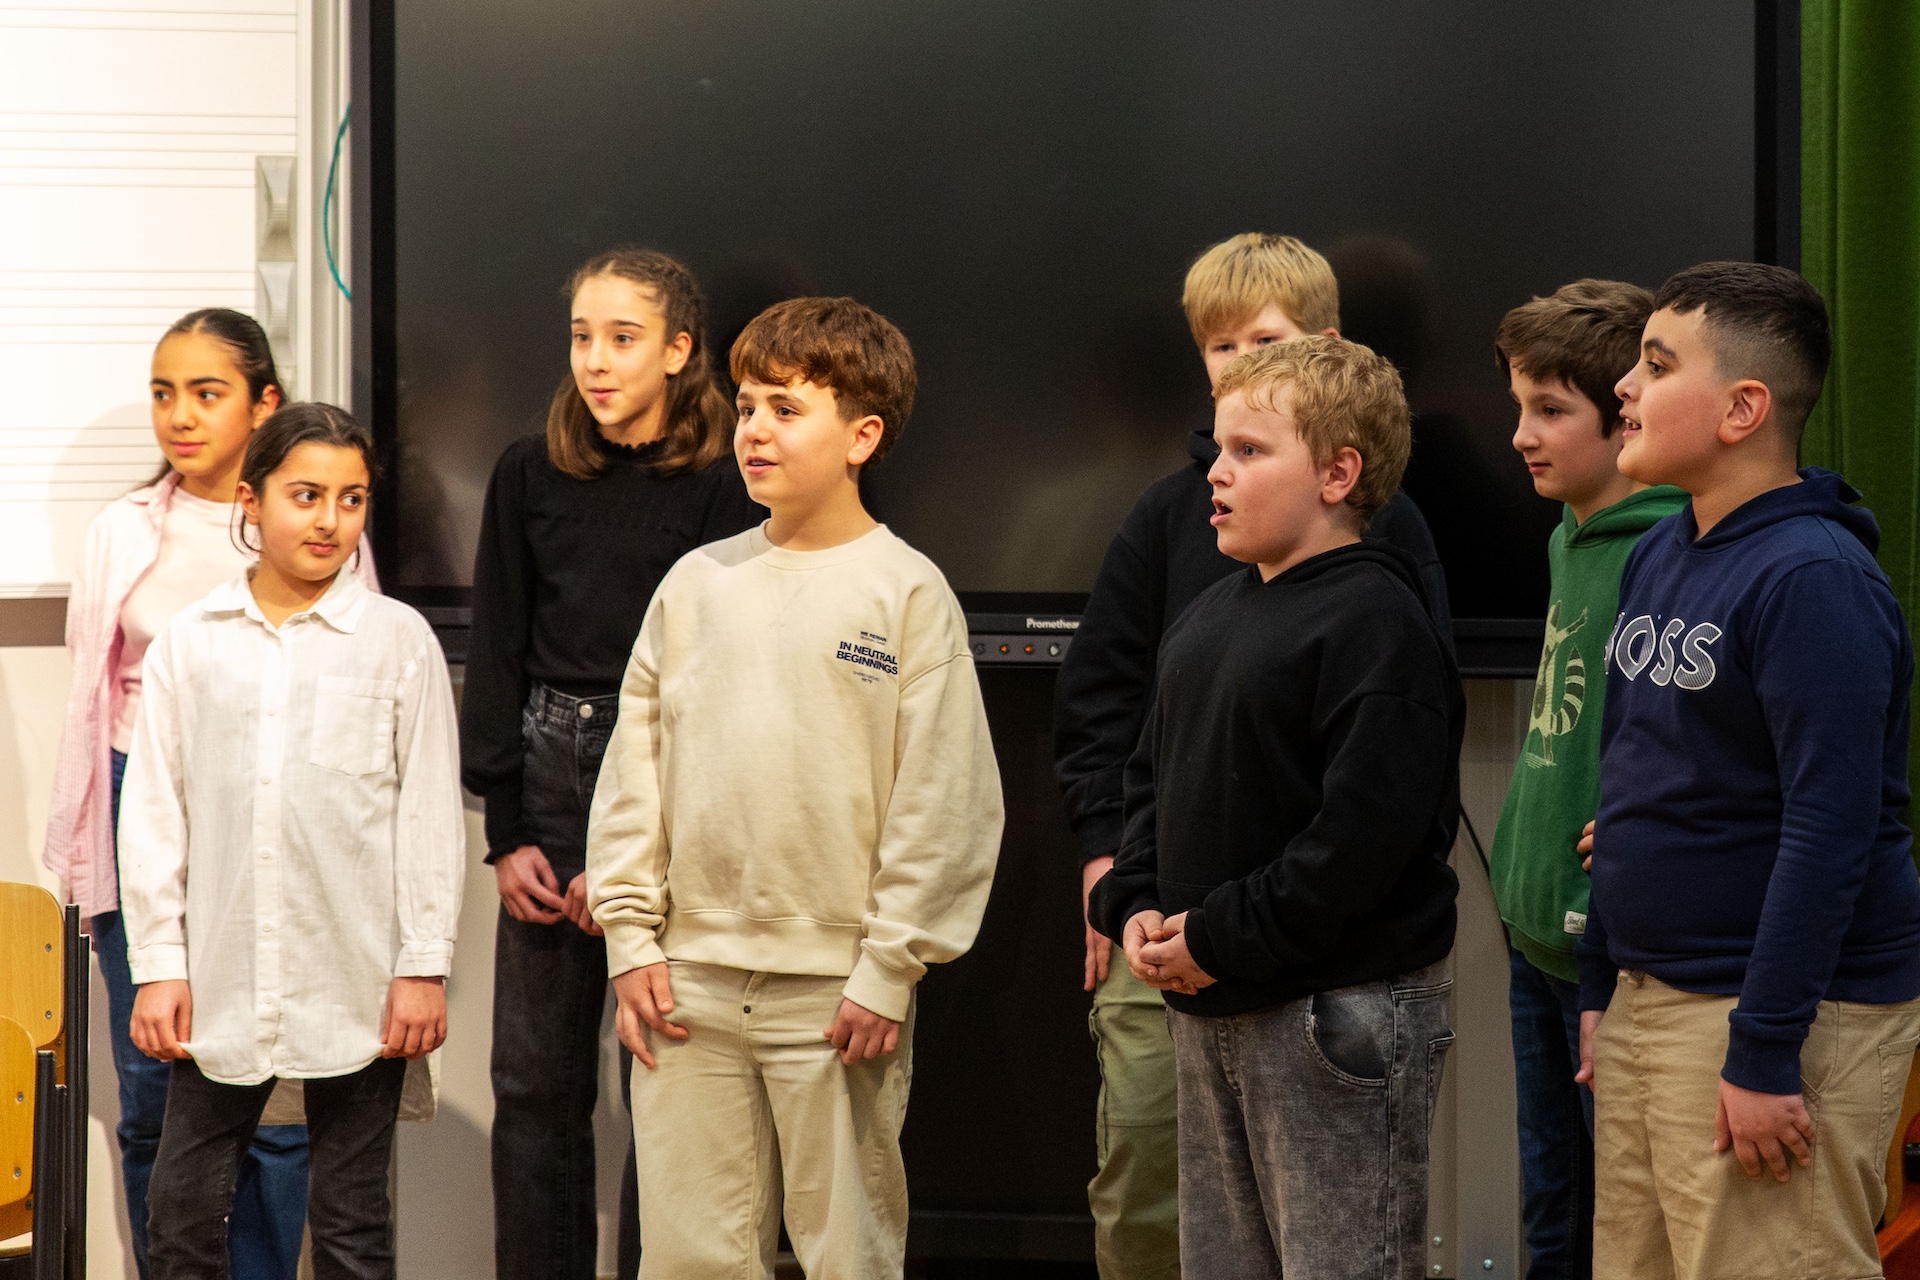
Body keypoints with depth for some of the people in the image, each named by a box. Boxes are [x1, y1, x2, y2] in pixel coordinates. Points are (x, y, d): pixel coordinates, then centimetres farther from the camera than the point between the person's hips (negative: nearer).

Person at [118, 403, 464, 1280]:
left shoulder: (398, 639, 0)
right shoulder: (189, 642, 4)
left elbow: (430, 813, 1)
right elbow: (153, 812, 6)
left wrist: (424, 968, -3)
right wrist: (158, 967, 2)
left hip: (355, 985, -1)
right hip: (222, 983, 2)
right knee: (181, 1209, 5)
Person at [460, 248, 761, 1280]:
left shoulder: (722, 488, -5)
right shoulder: (530, 473, 6)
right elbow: (496, 653, 8)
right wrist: (506, 831, 1)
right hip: (548, 769, 3)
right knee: (535, 1076, 4)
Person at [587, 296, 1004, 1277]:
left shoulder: (907, 592, -4)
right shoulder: (697, 582, 9)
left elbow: (941, 802, -7)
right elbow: (634, 772, 12)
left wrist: (889, 973, -10)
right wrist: (632, 942, 4)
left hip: (836, 993, -4)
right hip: (688, 989, 4)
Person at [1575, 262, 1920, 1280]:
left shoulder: (1813, 578, -16)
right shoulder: (1658, 557, 12)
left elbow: (1830, 830, -21)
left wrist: (1765, 1054, -23)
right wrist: (1601, 985, 17)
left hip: (1787, 1007, -9)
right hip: (1646, 1002, 9)